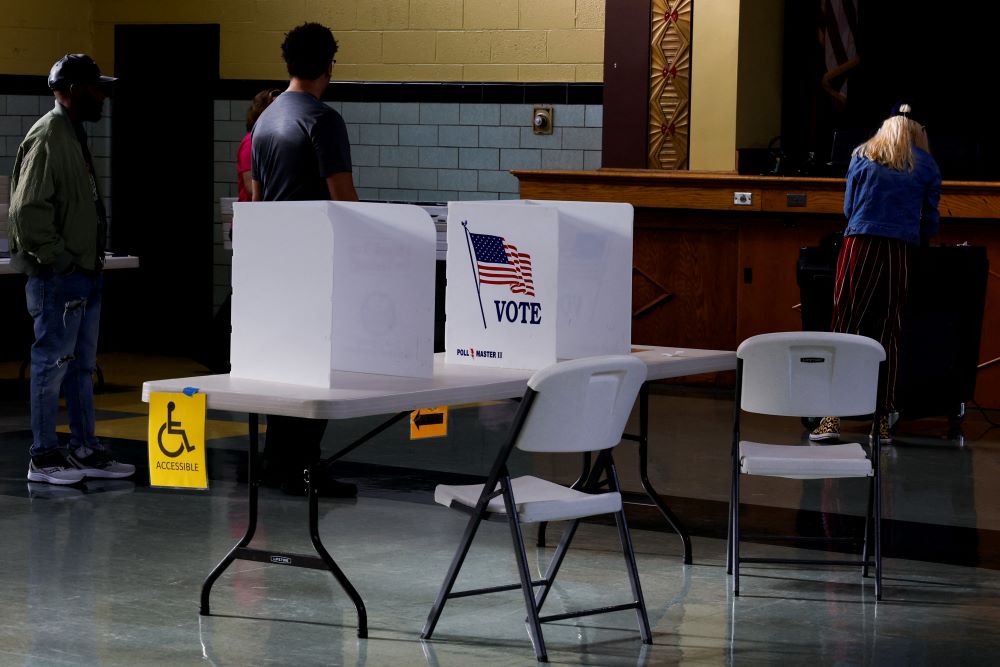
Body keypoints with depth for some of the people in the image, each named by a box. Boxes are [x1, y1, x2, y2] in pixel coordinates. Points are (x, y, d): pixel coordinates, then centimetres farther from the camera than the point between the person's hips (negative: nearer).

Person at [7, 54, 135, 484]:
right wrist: (60, 260, -19)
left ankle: (85, 451, 21)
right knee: (52, 364, -4)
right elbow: (28, 210, -21)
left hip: (84, 273, 10)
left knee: (82, 367, 14)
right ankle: (43, 457, 3)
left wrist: (91, 259, 15)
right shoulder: (47, 136, -15)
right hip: (58, 276, -10)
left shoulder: (73, 135, 17)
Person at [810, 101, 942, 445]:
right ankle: (882, 420, 5)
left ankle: (832, 416, -8)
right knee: (887, 334, 4)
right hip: (901, 252, 1)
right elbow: (931, 221, 13)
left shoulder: (862, 156, 11)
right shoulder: (926, 166, 10)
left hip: (860, 246, 0)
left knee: (843, 327, -1)